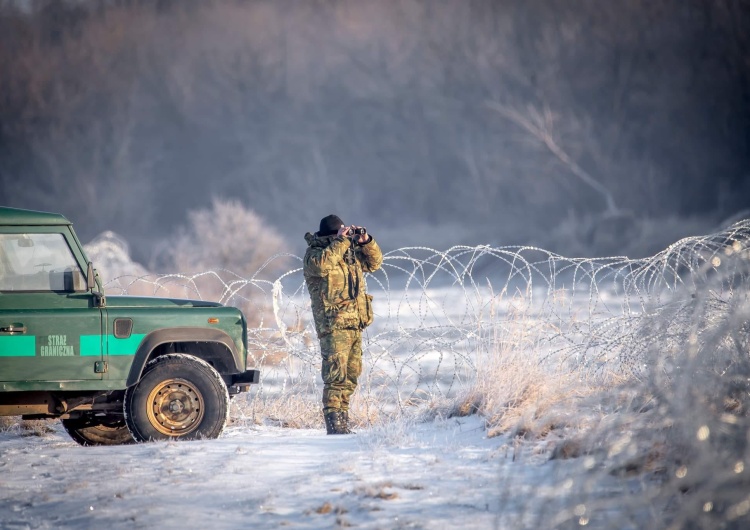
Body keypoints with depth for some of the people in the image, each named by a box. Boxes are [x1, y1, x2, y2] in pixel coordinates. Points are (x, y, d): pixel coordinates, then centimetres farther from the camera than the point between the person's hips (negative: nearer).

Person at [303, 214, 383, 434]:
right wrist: (341, 241, -19)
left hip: (355, 323, 8)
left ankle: (342, 422, 15)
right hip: (333, 324, -8)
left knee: (351, 375, 9)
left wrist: (365, 242, 6)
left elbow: (374, 262, 23)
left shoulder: (350, 252, 19)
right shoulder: (314, 253, -3)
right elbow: (322, 264, -25)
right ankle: (334, 423, -14)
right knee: (336, 375, -13)